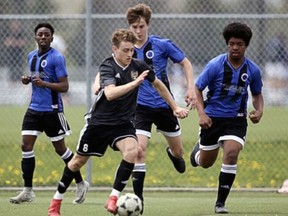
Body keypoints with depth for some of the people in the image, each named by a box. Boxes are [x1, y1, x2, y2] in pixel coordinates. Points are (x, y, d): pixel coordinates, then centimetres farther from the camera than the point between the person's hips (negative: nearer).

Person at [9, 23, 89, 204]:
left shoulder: (57, 57, -11)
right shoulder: (32, 56, 10)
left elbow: (64, 86, -14)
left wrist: (44, 83, -26)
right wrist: (28, 80, 4)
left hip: (52, 110, -6)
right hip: (34, 108, 6)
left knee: (60, 149, 3)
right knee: (26, 146, -4)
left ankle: (81, 184, 20)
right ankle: (28, 191, 0)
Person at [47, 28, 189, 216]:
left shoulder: (138, 66, -6)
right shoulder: (108, 67, -20)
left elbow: (158, 84, 13)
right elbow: (110, 93, -38)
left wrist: (175, 107, 15)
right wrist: (134, 83, -45)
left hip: (123, 123, 3)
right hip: (99, 121, -3)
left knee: (132, 151, -27)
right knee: (79, 161, 9)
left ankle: (113, 199, -20)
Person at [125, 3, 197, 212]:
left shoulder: (162, 45, -9)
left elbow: (185, 63, 2)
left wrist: (191, 88, -9)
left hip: (164, 106, 1)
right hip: (141, 107, -1)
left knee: (178, 151, 15)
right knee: (139, 150, -20)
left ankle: (173, 154, 55)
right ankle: (138, 199, -13)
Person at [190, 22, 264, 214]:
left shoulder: (253, 70, -5)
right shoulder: (215, 65, -14)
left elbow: (257, 94, 12)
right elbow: (197, 88, -6)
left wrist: (259, 110, -9)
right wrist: (202, 113, -19)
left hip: (236, 119, 0)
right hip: (213, 118, 0)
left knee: (231, 154, -24)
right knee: (205, 163, 12)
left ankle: (221, 203, -12)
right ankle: (199, 149, 54)